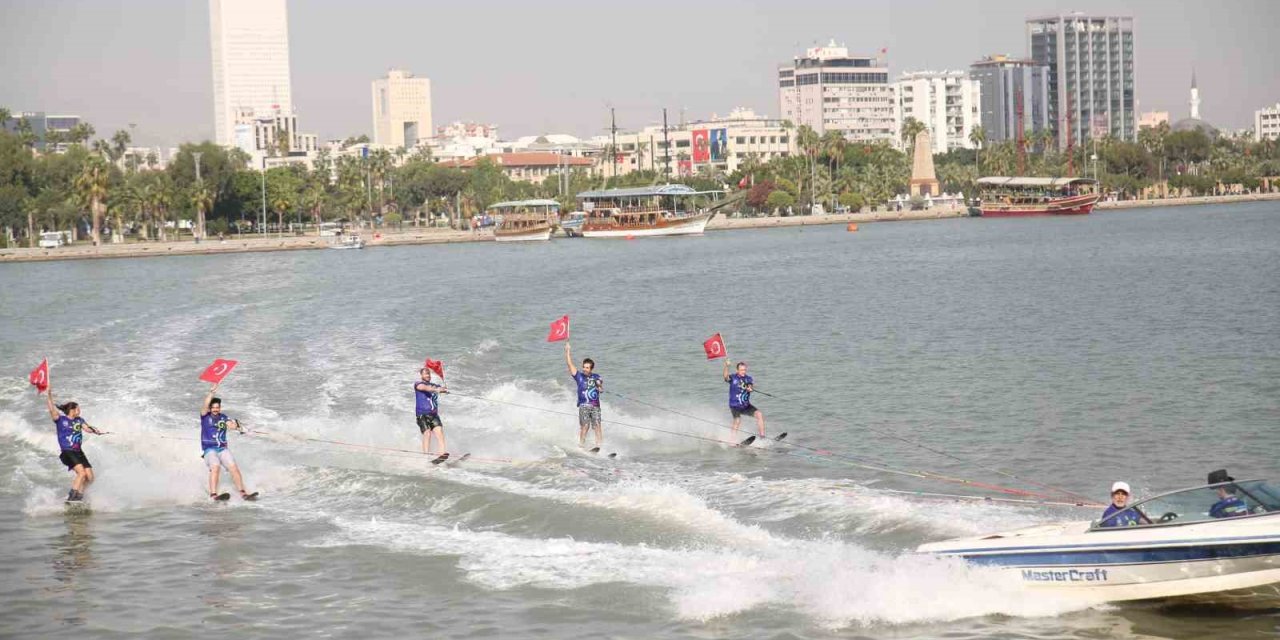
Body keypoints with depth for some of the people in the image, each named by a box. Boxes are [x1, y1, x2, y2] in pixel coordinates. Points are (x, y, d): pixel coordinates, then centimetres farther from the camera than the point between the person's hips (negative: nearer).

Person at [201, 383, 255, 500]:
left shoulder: (223, 417, 8)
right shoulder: (205, 416, 3)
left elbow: (231, 424, -12)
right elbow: (205, 405, -16)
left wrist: (237, 427, -34)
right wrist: (212, 392, -24)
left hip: (223, 449, 4)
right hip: (209, 449, -4)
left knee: (234, 467, -12)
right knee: (215, 467, -28)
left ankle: (243, 493, -10)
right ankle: (213, 494, -37)